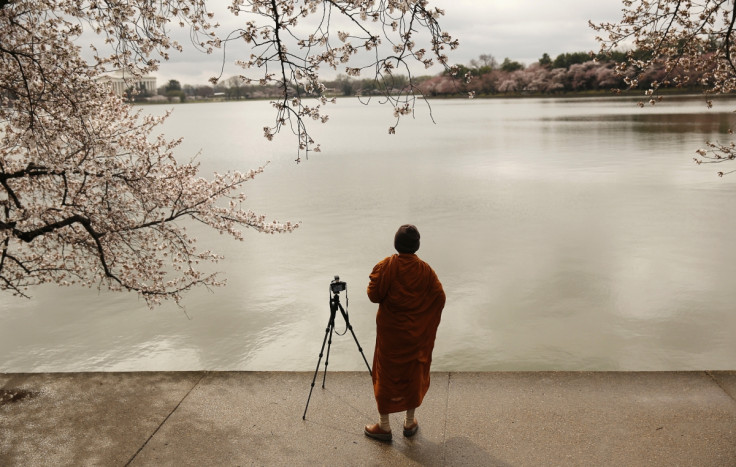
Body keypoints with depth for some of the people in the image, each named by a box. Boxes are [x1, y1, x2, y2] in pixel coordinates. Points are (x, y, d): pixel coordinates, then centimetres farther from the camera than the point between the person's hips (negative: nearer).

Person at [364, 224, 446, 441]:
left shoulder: (386, 266, -15)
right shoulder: (425, 270, -9)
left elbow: (373, 295, -13)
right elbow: (440, 298, -6)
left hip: (390, 333, -2)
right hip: (417, 334, 2)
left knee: (386, 374, 10)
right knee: (414, 374, 16)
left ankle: (384, 425, 18)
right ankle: (410, 422, 27)